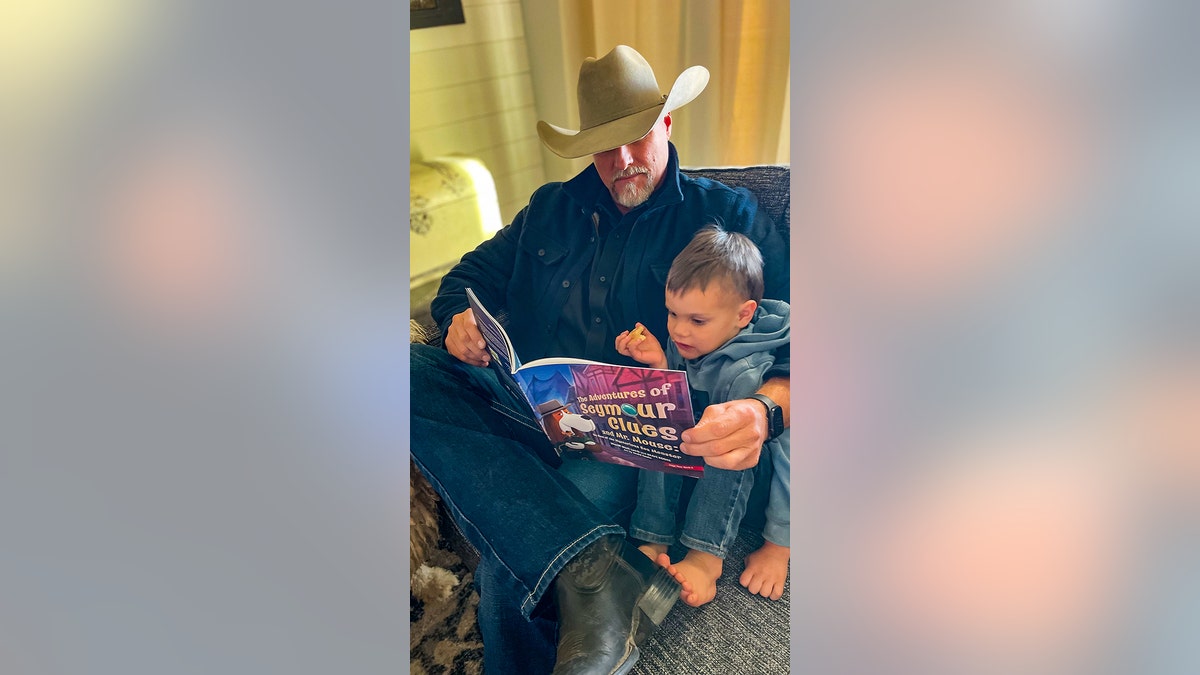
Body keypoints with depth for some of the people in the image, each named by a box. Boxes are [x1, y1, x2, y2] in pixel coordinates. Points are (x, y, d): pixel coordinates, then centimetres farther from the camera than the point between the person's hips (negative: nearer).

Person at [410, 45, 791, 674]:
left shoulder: (726, 214, 5)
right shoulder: (550, 210, 18)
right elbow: (467, 278, 22)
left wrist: (764, 410, -27)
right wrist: (459, 320, -3)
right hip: (524, 405, 6)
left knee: (511, 567, -29)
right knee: (408, 372, -23)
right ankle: (593, 569, -31)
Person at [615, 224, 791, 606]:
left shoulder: (753, 371, -30)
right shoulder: (682, 346, -11)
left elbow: (788, 456, -26)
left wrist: (778, 547, -21)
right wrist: (659, 365, -19)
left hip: (741, 479, -5)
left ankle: (705, 557, -25)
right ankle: (653, 541, -19)